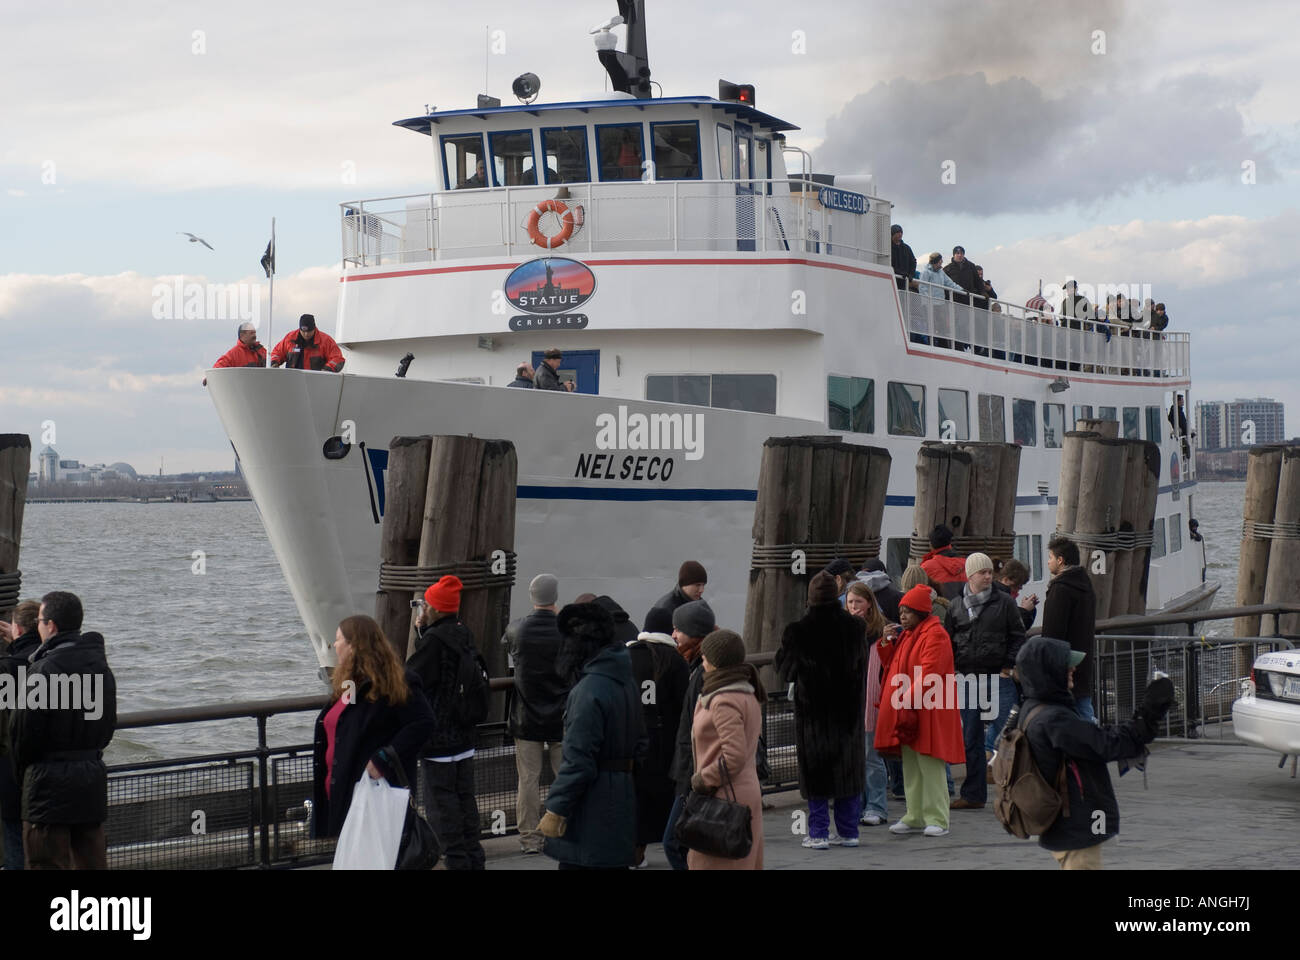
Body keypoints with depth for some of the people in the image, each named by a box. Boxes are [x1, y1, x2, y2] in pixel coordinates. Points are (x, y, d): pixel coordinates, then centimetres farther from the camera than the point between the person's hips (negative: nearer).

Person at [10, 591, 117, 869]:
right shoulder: (99, 664, 8)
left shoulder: (43, 671, -17)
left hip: (50, 783, -7)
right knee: (91, 862, 13)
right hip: (93, 778, 7)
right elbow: (109, 725, 13)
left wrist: (21, 772, 4)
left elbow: (22, 731, -12)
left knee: (48, 863, -1)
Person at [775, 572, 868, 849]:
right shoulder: (855, 628, -5)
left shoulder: (798, 632, -14)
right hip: (848, 711, 3)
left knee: (816, 771, 5)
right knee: (848, 770, 11)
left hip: (812, 712, -2)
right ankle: (848, 833, 15)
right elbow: (862, 667, 9)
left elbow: (785, 671, -1)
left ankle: (818, 833, 4)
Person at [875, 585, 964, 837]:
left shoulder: (935, 635, -11)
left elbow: (928, 674, -18)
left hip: (928, 711, -9)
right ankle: (915, 816, 17)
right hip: (904, 711, 9)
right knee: (910, 767, 11)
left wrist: (908, 700, -22)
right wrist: (886, 645, 7)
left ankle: (937, 819, -4)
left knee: (930, 765, -8)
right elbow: (892, 666, 24)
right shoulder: (906, 635, 17)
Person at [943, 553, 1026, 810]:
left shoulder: (1004, 602, 3)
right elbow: (948, 641, 17)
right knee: (971, 738, 5)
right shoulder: (956, 607, 11)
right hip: (968, 677, 3)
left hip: (996, 675, -3)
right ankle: (974, 795, 11)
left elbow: (1017, 635, 3)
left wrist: (1009, 666, -6)